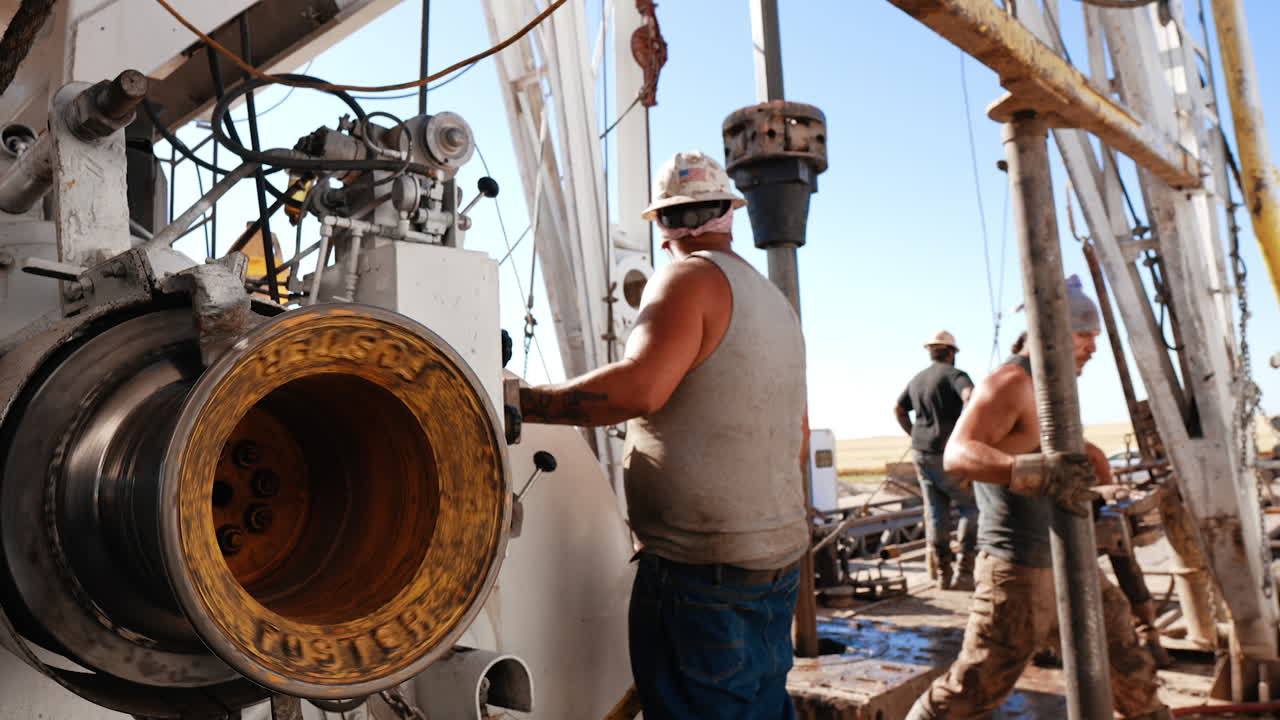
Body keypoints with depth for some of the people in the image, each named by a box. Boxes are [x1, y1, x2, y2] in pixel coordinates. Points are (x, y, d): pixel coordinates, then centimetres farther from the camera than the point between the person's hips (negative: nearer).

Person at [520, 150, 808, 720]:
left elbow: (638, 386, -27)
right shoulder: (775, 301, 16)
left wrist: (520, 402, -21)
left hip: (702, 562, -9)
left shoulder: (689, 278, -10)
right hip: (781, 547, 9)